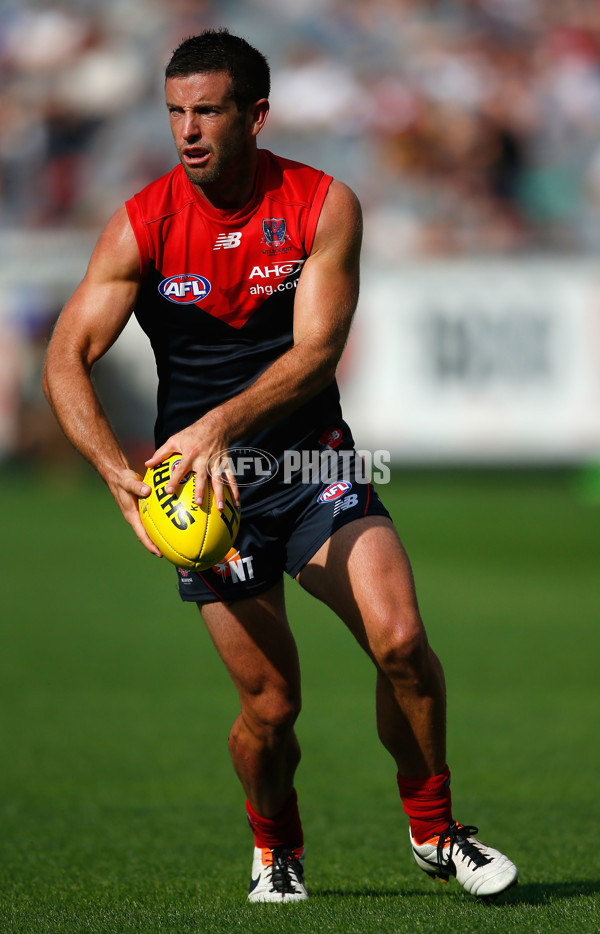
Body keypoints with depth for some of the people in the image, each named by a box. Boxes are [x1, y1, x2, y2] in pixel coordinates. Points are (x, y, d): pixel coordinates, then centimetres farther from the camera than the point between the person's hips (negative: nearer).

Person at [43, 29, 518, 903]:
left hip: (312, 460, 1)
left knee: (400, 640, -19)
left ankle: (433, 827, 5)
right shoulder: (143, 225, -9)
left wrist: (223, 422, -33)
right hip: (202, 477, -1)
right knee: (271, 704, -4)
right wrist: (117, 469, -28)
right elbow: (67, 359, -12)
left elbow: (315, 352, -16)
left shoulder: (325, 206, -8)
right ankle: (275, 846, 28)